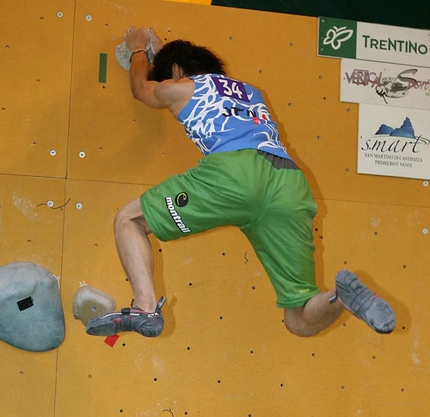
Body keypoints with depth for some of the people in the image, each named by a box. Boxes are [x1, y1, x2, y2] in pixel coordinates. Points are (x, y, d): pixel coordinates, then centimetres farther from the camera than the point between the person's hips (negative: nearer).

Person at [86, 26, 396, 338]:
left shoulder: (180, 87, 23)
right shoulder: (250, 91, 40)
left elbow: (140, 86, 47)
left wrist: (138, 50, 68)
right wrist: (160, 49, 74)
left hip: (236, 168, -5)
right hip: (292, 184, 5)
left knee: (129, 219, 13)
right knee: (302, 322, 8)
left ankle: (146, 308, -10)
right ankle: (347, 294, -26)